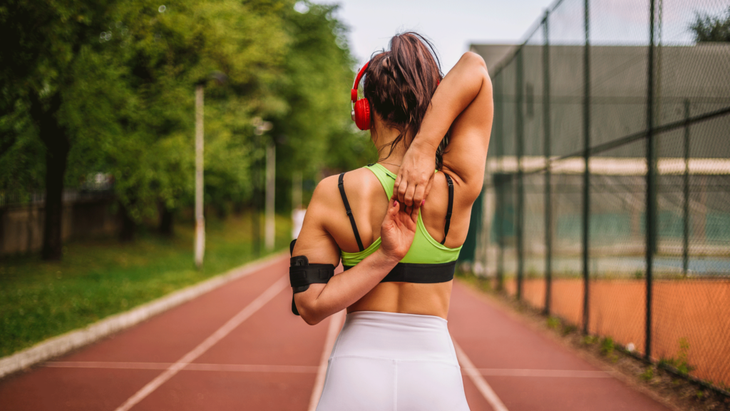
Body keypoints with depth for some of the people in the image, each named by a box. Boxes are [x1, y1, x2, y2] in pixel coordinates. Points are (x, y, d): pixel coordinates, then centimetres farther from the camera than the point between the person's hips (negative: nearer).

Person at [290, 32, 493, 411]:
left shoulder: (332, 194, -8)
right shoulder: (459, 189, -8)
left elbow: (310, 306, -9)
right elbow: (474, 67, -4)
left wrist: (384, 258, -12)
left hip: (354, 378, 0)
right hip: (436, 378, 0)